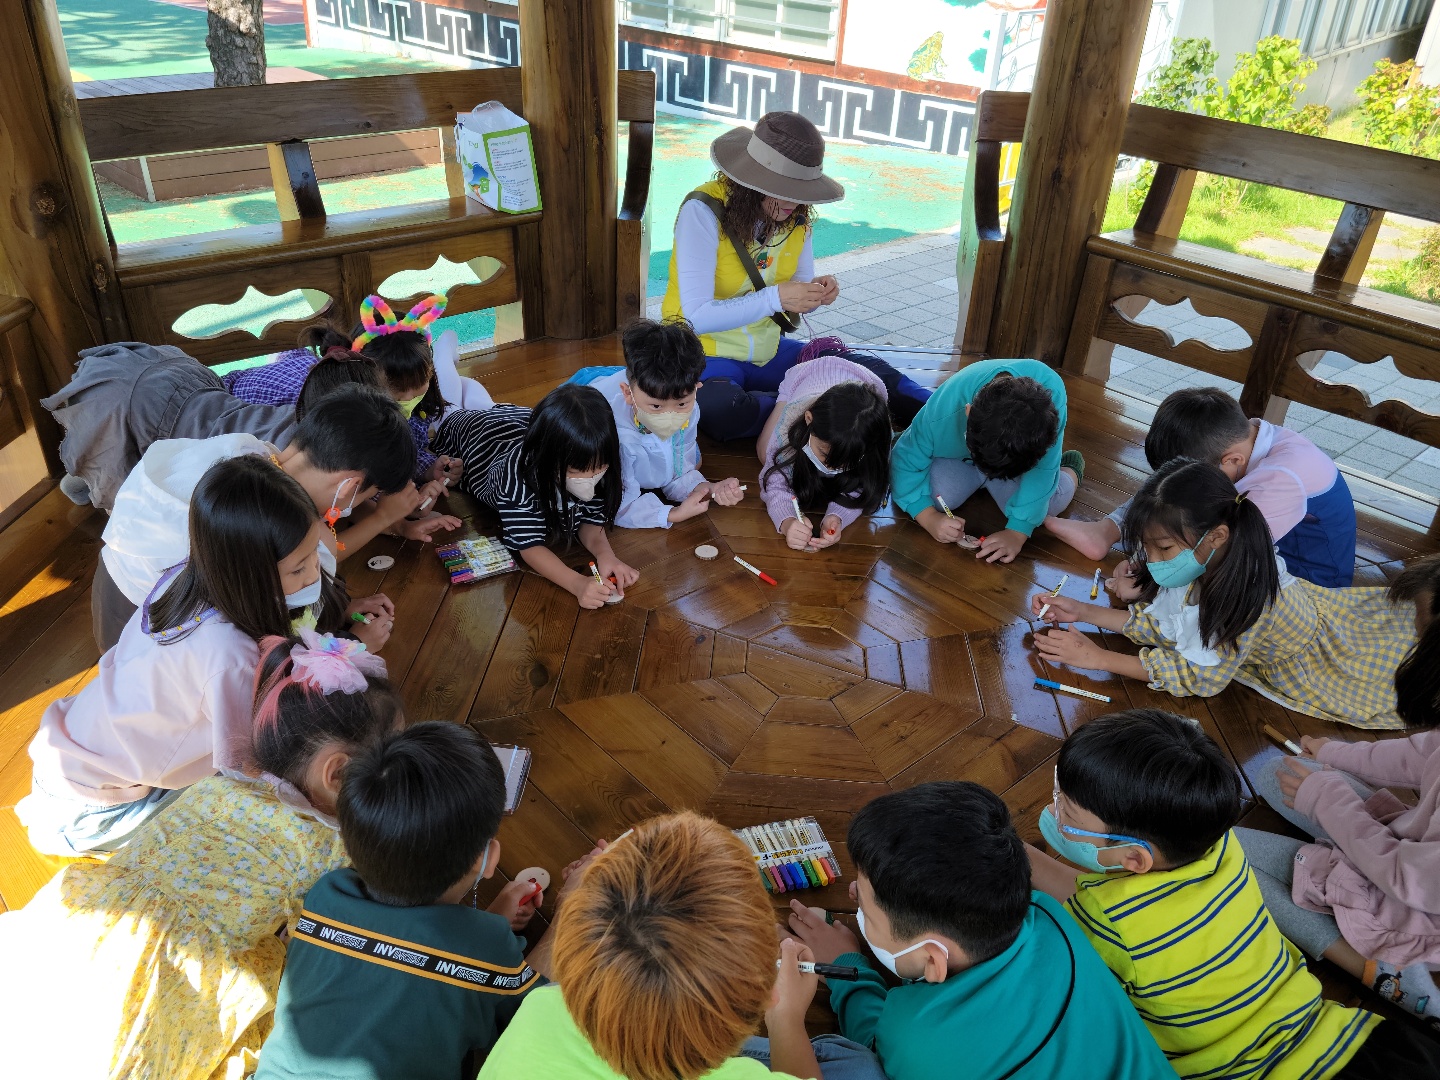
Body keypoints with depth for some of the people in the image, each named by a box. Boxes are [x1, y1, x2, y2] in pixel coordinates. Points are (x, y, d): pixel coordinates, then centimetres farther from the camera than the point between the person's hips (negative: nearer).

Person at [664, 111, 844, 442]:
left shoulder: (797, 213, -3)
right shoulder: (704, 210, -21)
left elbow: (794, 297, 5)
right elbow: (697, 317, -26)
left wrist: (817, 292, -19)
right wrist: (775, 298, -36)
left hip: (767, 350, 5)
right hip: (706, 354, -5)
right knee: (721, 411, -39)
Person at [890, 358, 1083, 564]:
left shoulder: (1052, 391, -40)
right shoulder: (941, 414, -40)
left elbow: (1041, 472, -32)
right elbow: (905, 462, -26)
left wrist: (1017, 532, -34)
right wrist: (929, 517, -37)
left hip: (1024, 455, 0)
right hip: (958, 455, 0)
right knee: (937, 493, -25)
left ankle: (1069, 471, 17)